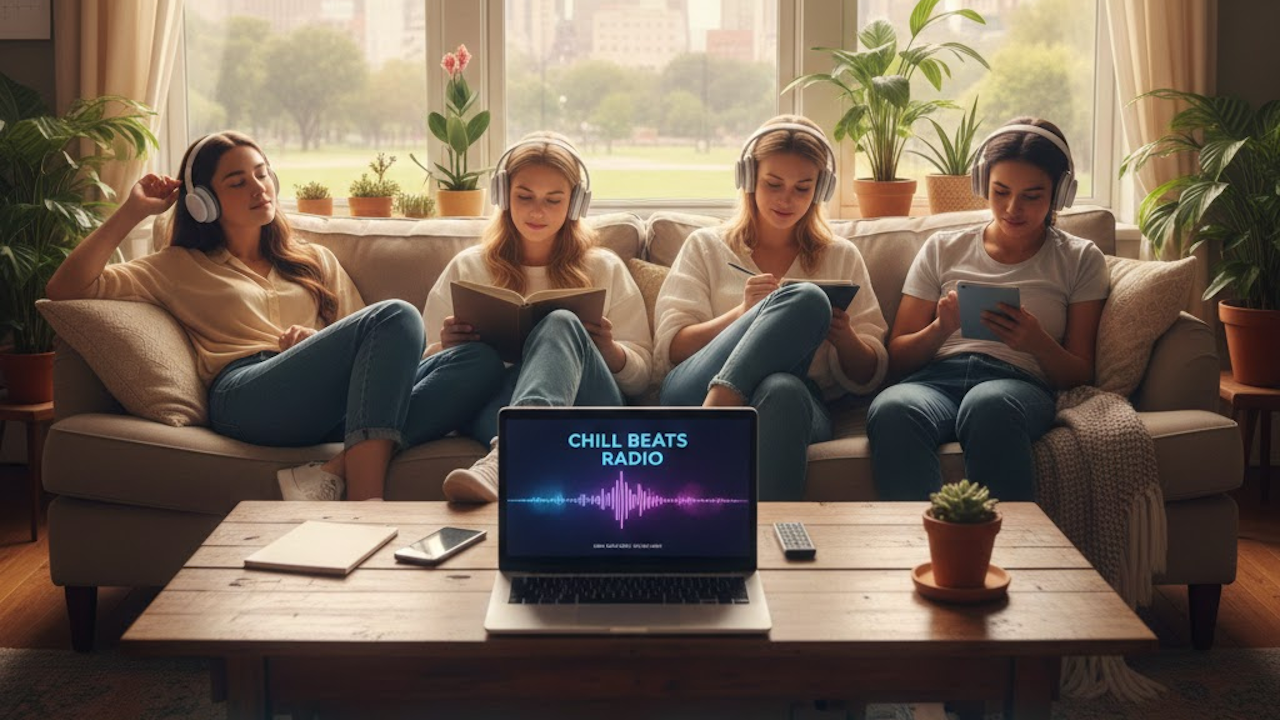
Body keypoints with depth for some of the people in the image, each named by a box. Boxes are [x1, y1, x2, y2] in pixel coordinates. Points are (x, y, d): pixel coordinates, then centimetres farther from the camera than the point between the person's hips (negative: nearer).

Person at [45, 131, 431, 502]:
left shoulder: (316, 260, 33)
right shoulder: (180, 268, 25)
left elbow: (357, 337, 23)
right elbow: (64, 288, 15)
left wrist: (320, 342, 0)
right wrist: (134, 210, 15)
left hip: (326, 398, 4)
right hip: (246, 395, -3)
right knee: (396, 316, -31)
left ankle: (332, 473, -44)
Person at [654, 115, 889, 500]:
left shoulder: (842, 258, 24)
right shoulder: (705, 247, 21)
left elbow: (867, 377, 18)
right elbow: (668, 350, 8)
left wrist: (844, 338, -5)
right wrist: (743, 312, -9)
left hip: (797, 397, 1)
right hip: (696, 391, -1)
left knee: (781, 390, -41)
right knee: (806, 299, -30)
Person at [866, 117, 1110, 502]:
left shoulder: (1080, 260, 21)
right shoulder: (943, 249, 24)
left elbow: (1080, 375, 13)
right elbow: (897, 358, 17)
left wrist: (1039, 343, -9)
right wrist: (940, 329, -5)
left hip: (1019, 382, -1)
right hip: (934, 379, 2)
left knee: (989, 406, -42)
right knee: (892, 409, -38)